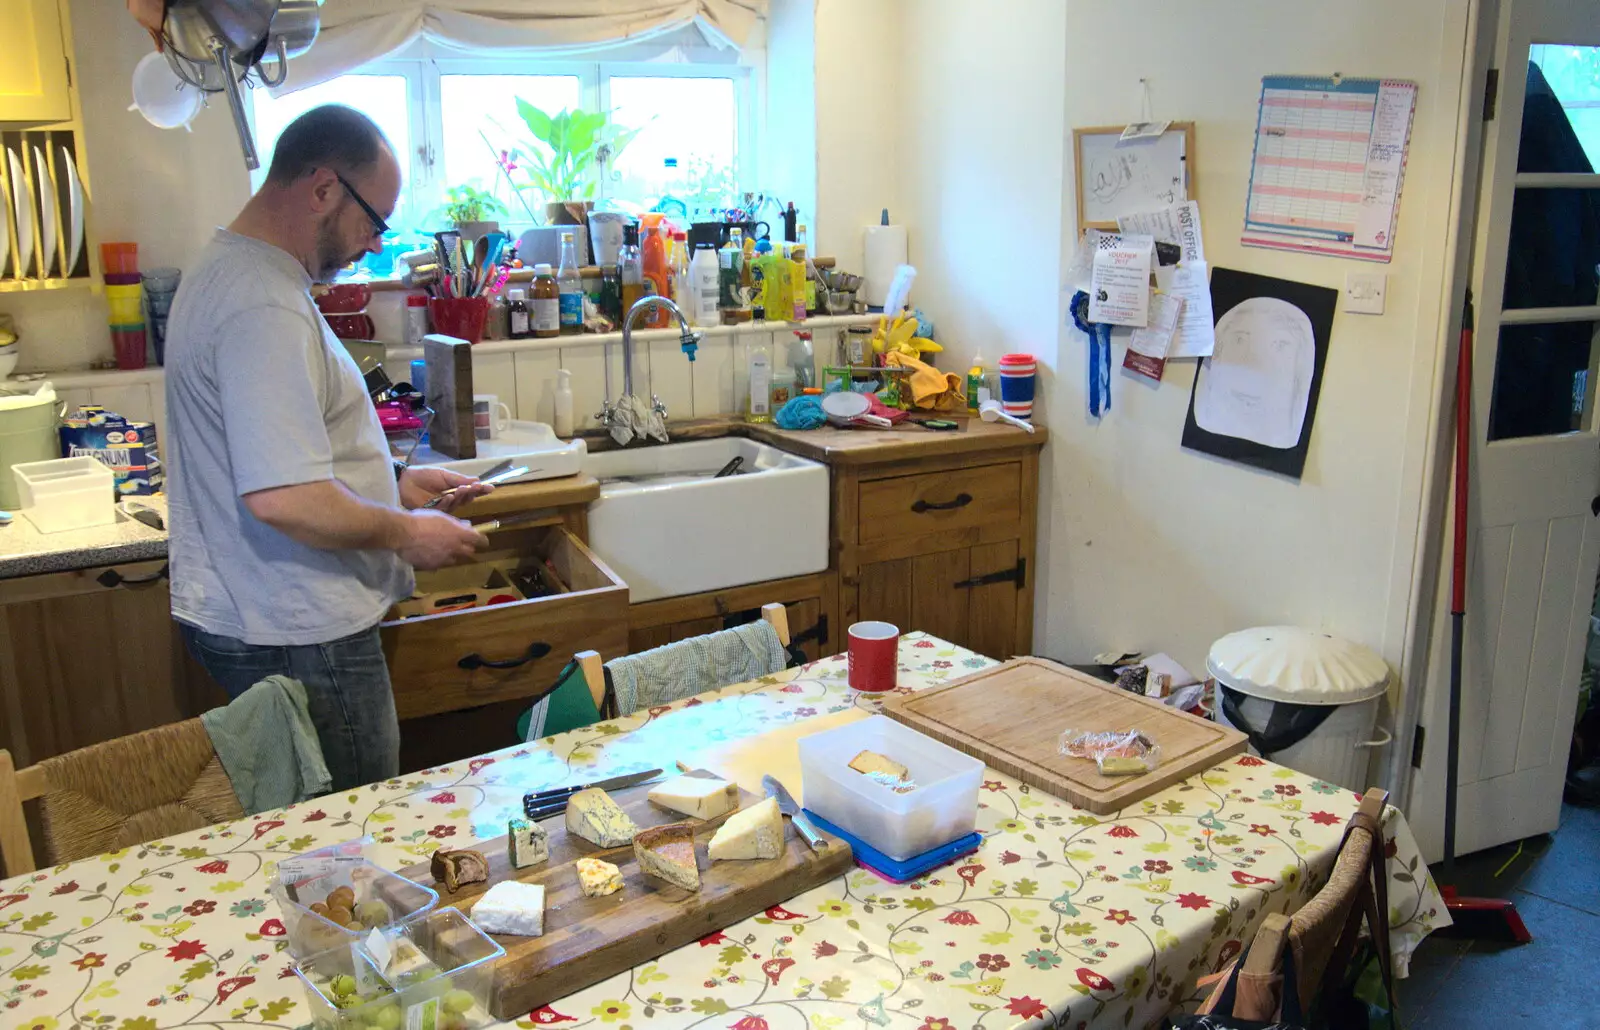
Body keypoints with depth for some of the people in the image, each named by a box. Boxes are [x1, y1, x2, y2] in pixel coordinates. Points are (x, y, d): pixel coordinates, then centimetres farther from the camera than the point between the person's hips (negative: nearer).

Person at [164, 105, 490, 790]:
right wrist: (406, 533, -15)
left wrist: (393, 484, 15)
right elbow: (283, 498, -30)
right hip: (293, 633, -10)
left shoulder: (227, 271, 13)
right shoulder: (266, 309, -23)